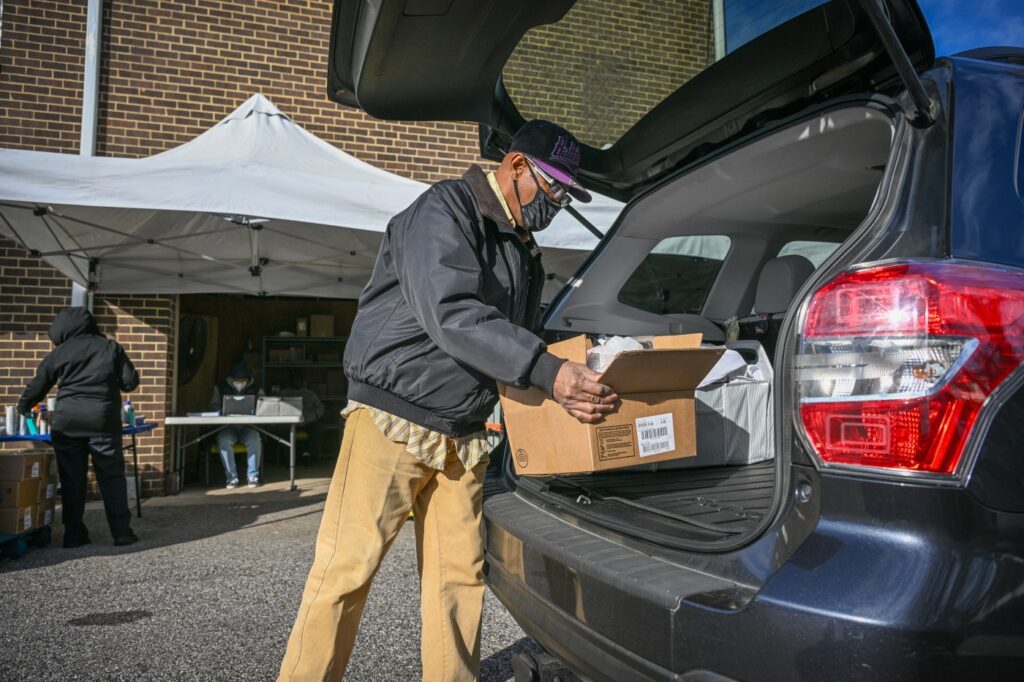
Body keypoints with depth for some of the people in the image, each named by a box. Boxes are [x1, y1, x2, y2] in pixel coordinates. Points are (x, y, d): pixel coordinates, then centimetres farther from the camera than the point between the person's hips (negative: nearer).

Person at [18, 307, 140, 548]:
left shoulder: (59, 352, 6)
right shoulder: (111, 347, 4)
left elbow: (37, 386, 13)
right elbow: (130, 382, 1)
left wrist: (23, 407, 30)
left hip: (67, 423, 1)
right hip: (103, 422, -1)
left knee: (72, 479, 9)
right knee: (112, 477, 4)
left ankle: (74, 533, 11)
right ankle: (121, 531, 2)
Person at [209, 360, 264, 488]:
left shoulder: (256, 390, 9)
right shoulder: (220, 388, 10)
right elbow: (214, 408, 7)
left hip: (248, 426, 0)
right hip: (227, 426, 0)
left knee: (255, 441, -32)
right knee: (224, 441, -34)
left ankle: (253, 476, -15)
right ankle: (231, 477, -21)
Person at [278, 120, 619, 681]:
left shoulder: (525, 253, 16)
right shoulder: (445, 211, -10)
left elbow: (519, 343, 12)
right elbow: (450, 314, -26)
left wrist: (565, 390, -7)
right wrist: (545, 370, -31)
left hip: (463, 438, 8)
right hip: (392, 422, -7)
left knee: (459, 579, 8)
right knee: (345, 571, -3)